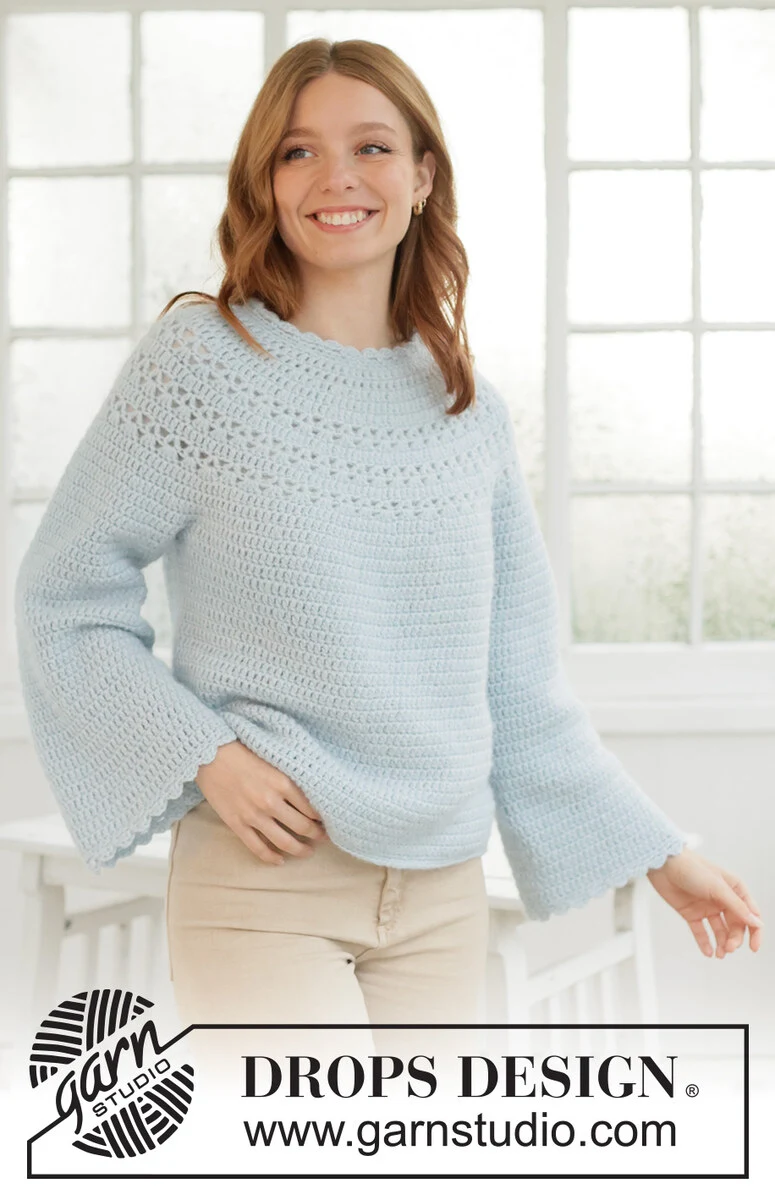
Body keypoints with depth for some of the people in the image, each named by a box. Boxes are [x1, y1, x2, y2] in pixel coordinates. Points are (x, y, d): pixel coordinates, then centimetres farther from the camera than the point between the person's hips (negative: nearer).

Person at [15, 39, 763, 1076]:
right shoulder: (201, 359, -4)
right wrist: (206, 758, -14)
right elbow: (66, 595, -1)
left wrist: (658, 854, 13)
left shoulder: (469, 408, 8)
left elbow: (519, 683, 13)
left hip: (440, 900, 5)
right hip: (263, 882, -4)